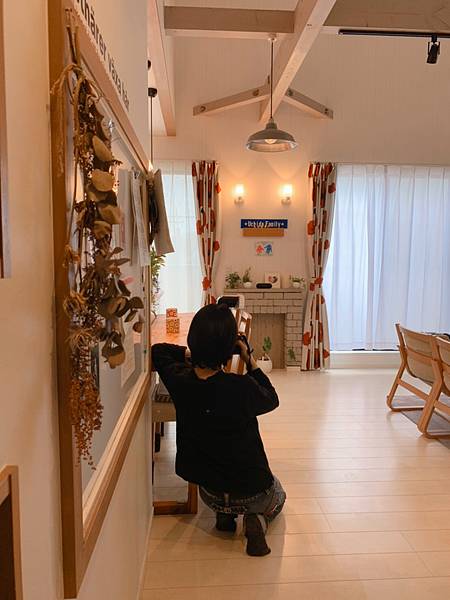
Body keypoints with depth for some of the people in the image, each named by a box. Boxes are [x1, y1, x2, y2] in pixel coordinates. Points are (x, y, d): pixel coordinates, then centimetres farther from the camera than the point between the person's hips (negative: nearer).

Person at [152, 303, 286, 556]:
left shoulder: (180, 381, -16)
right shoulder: (242, 387, -30)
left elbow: (158, 351, 6)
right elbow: (271, 399, -5)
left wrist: (190, 355, 0)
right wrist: (250, 360, -6)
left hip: (209, 491, 4)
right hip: (253, 492, -4)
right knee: (278, 496, 34)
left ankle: (224, 514, 12)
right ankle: (258, 520, 3)